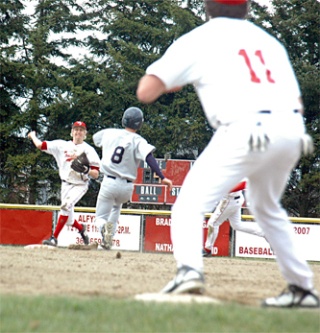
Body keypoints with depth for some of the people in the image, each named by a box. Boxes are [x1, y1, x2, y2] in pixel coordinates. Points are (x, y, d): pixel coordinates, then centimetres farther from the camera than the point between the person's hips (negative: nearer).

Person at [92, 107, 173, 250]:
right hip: (127, 187, 1)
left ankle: (104, 227, -26)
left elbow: (95, 137, 21)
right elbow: (149, 157, -23)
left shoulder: (109, 133, 1)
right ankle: (109, 237, 24)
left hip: (109, 183, -1)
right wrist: (162, 177, -27)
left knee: (100, 217, 10)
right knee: (116, 205, 34)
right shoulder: (138, 141, -7)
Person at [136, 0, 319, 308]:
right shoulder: (269, 40, 24)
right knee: (267, 208, 28)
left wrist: (171, 82, 26)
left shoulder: (197, 40, 10)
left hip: (244, 131, -6)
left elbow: (145, 92, 7)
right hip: (293, 131, 6)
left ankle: (189, 270, -30)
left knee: (189, 205, -3)